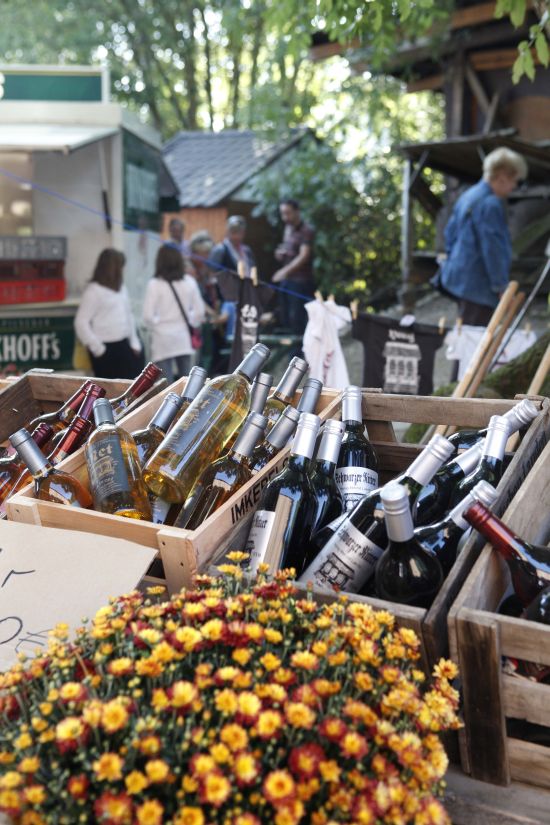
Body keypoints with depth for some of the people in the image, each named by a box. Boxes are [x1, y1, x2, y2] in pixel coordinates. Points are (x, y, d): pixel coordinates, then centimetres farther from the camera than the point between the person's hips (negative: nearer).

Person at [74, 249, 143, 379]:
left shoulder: (121, 288, 10)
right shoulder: (93, 291, -12)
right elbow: (81, 323, -14)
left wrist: (134, 342, 13)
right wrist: (97, 348, -13)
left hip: (123, 345, 7)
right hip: (106, 349, -7)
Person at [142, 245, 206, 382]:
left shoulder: (155, 284, -10)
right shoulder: (189, 282, 1)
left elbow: (148, 316, -11)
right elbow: (199, 311, 4)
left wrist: (155, 325, 9)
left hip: (163, 338, -4)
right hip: (183, 339, 4)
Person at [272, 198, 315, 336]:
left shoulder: (306, 230, -12)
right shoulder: (288, 228, 14)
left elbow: (304, 256, -23)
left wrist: (285, 271, -34)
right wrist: (280, 253, 3)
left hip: (301, 281, -8)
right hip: (286, 280, 8)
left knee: (297, 320, -9)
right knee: (286, 319, 10)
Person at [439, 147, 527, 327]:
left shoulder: (468, 195, 12)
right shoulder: (490, 204, -19)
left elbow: (450, 231, 20)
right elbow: (493, 249, -19)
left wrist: (452, 261, 27)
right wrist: (501, 286, -14)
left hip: (458, 276, 10)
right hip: (478, 284, -10)